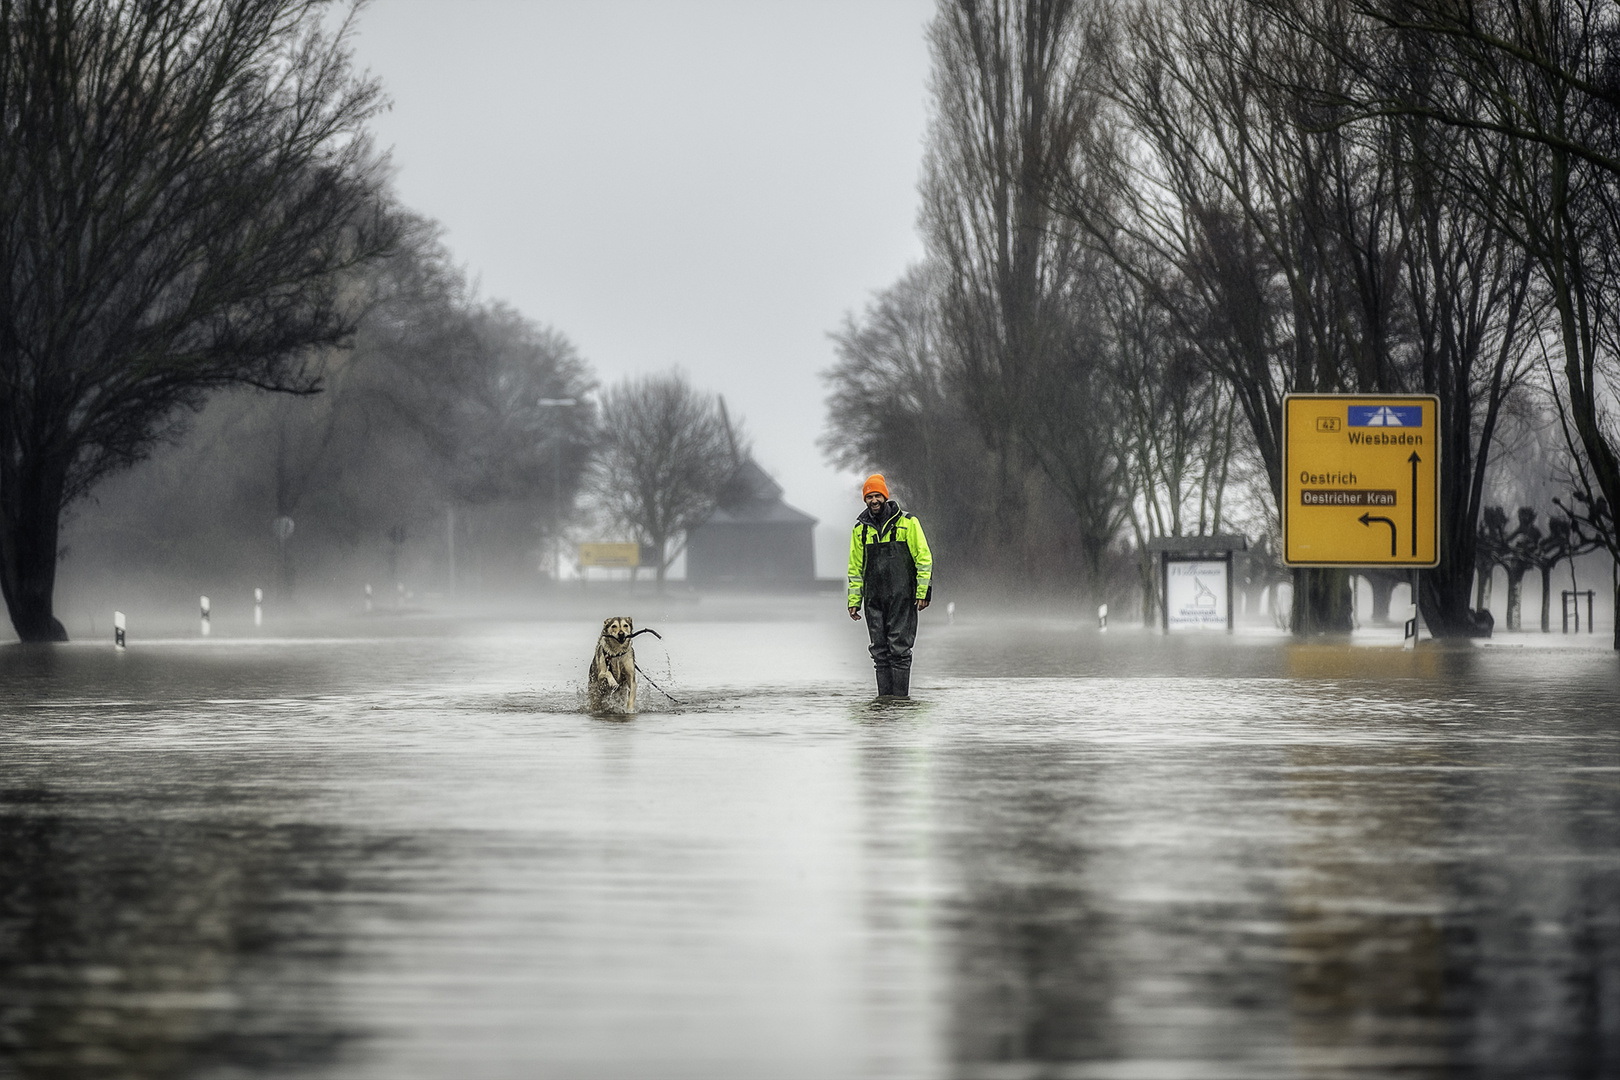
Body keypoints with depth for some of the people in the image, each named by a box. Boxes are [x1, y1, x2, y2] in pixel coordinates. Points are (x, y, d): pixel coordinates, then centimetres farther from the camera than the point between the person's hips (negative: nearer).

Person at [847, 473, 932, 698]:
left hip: (902, 598, -4)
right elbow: (855, 568, 16)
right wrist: (854, 601, 10)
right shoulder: (861, 529, 10)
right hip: (874, 599, 4)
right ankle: (884, 698, 8)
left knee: (899, 649, -7)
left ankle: (901, 696, -4)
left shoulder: (907, 523, -2)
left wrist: (923, 592, -8)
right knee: (880, 651, 4)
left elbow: (924, 558, -1)